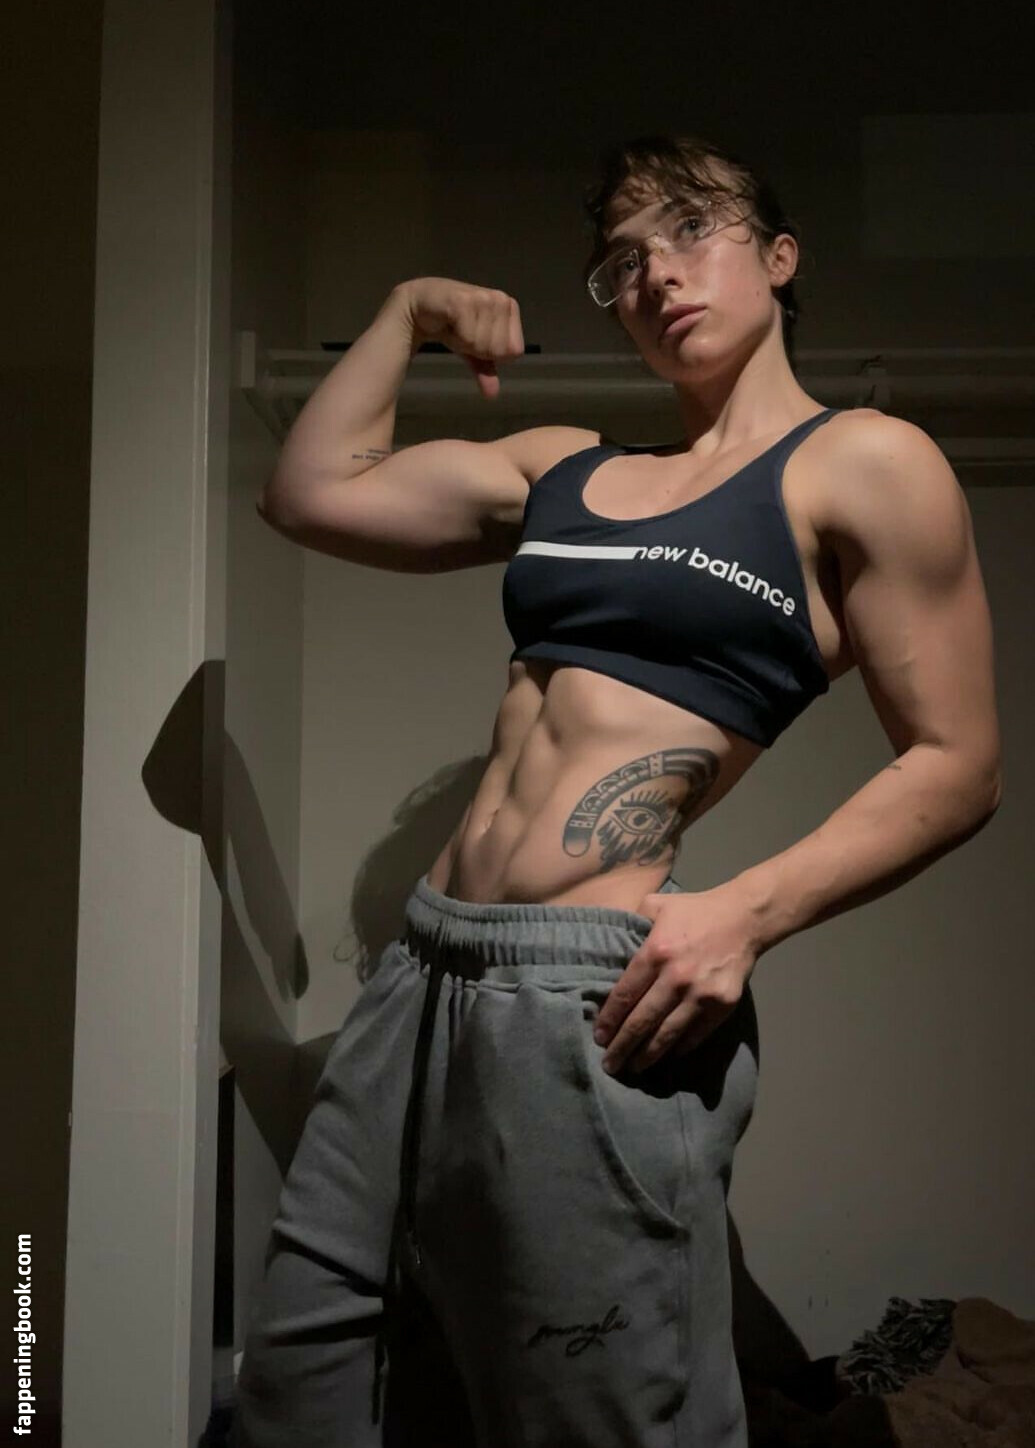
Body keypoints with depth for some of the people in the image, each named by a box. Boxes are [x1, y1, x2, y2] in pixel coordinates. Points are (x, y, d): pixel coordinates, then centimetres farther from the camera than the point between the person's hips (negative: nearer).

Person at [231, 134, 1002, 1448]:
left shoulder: (863, 465, -1)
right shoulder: (563, 466, 17)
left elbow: (955, 764, -4)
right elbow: (309, 494, 19)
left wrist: (747, 914, -17)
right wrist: (409, 313, 18)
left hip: (594, 1001, -6)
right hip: (424, 975, 7)